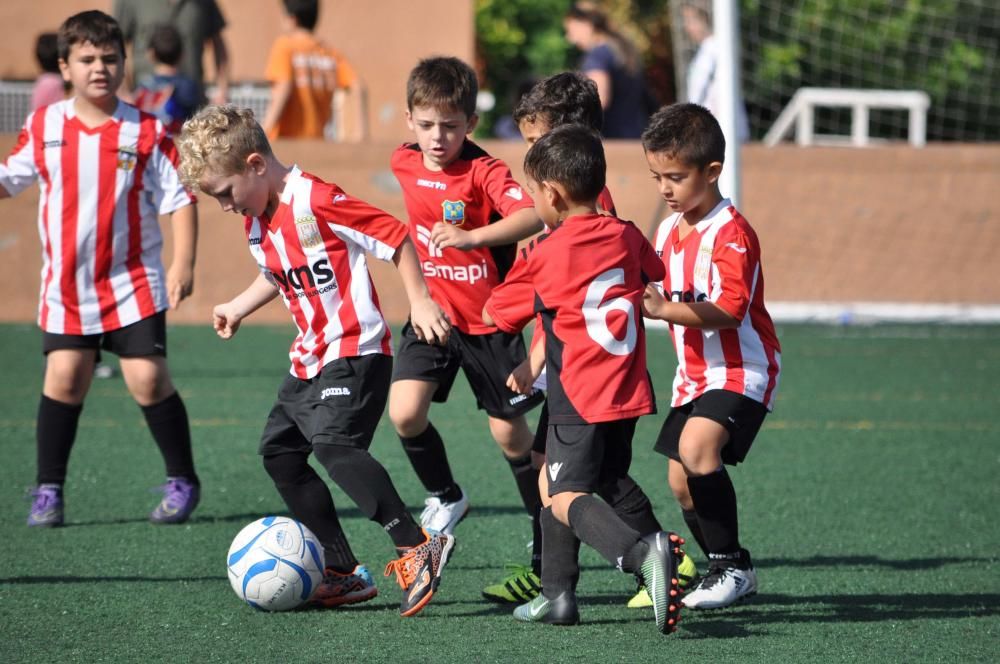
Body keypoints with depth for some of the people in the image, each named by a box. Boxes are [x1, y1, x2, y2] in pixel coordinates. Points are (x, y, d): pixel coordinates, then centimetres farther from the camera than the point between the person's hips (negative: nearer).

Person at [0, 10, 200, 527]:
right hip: (65, 285, 2)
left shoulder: (147, 133, -6)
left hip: (132, 283, -2)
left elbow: (180, 199, -4)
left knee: (148, 378, -7)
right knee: (63, 378, -1)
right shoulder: (43, 127, 1)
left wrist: (183, 263, -12)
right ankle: (48, 490, 9)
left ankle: (183, 482, 9)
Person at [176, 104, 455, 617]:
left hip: (356, 350, -11)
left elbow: (396, 238, -16)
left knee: (334, 444, -27)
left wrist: (419, 303, -17)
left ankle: (417, 547, -25)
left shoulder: (317, 202, -20)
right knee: (278, 451, 11)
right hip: (310, 358, 11)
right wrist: (238, 307, 18)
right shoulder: (255, 223, 8)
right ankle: (344, 574, 16)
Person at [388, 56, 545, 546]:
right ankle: (445, 499, 10)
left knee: (509, 433, 6)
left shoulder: (483, 171, -20)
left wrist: (471, 237, -51)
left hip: (488, 322, -4)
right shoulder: (404, 164, -2)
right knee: (404, 413, -16)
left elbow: (533, 215, -38)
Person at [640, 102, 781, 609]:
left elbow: (728, 310, -28)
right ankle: (734, 574, 24)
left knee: (697, 444, -29)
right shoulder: (668, 230, 9)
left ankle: (729, 564, -20)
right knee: (681, 479, 8)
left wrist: (666, 310, -34)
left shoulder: (731, 233, -18)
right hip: (693, 374, 9)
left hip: (741, 369, -9)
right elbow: (664, 295, 25)